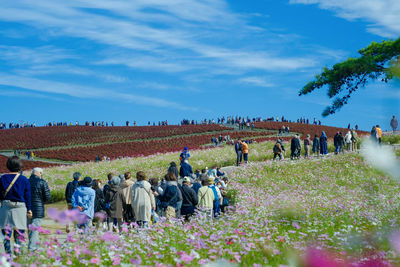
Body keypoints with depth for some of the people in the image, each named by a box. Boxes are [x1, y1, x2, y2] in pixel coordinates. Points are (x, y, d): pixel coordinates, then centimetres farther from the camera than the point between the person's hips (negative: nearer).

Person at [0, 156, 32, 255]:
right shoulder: (24, 179, -1)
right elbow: (27, 196, 3)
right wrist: (29, 209, 8)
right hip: (20, 207, -1)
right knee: (19, 230, 8)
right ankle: (17, 247, -6)